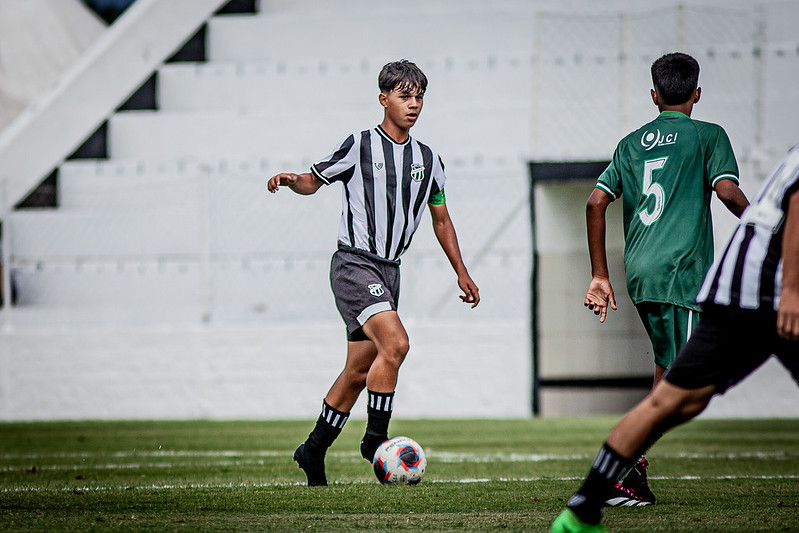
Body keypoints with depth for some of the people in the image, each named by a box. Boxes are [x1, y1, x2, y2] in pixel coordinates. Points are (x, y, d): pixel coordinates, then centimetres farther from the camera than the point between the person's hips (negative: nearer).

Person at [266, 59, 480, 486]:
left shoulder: (428, 160, 11)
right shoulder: (359, 146, -5)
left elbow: (440, 219, 21)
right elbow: (313, 181, 4)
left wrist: (461, 271, 19)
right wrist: (290, 180, -18)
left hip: (388, 271, 7)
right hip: (354, 264, -7)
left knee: (358, 372, 10)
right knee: (395, 343, -25)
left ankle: (314, 451, 23)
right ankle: (375, 439, -14)